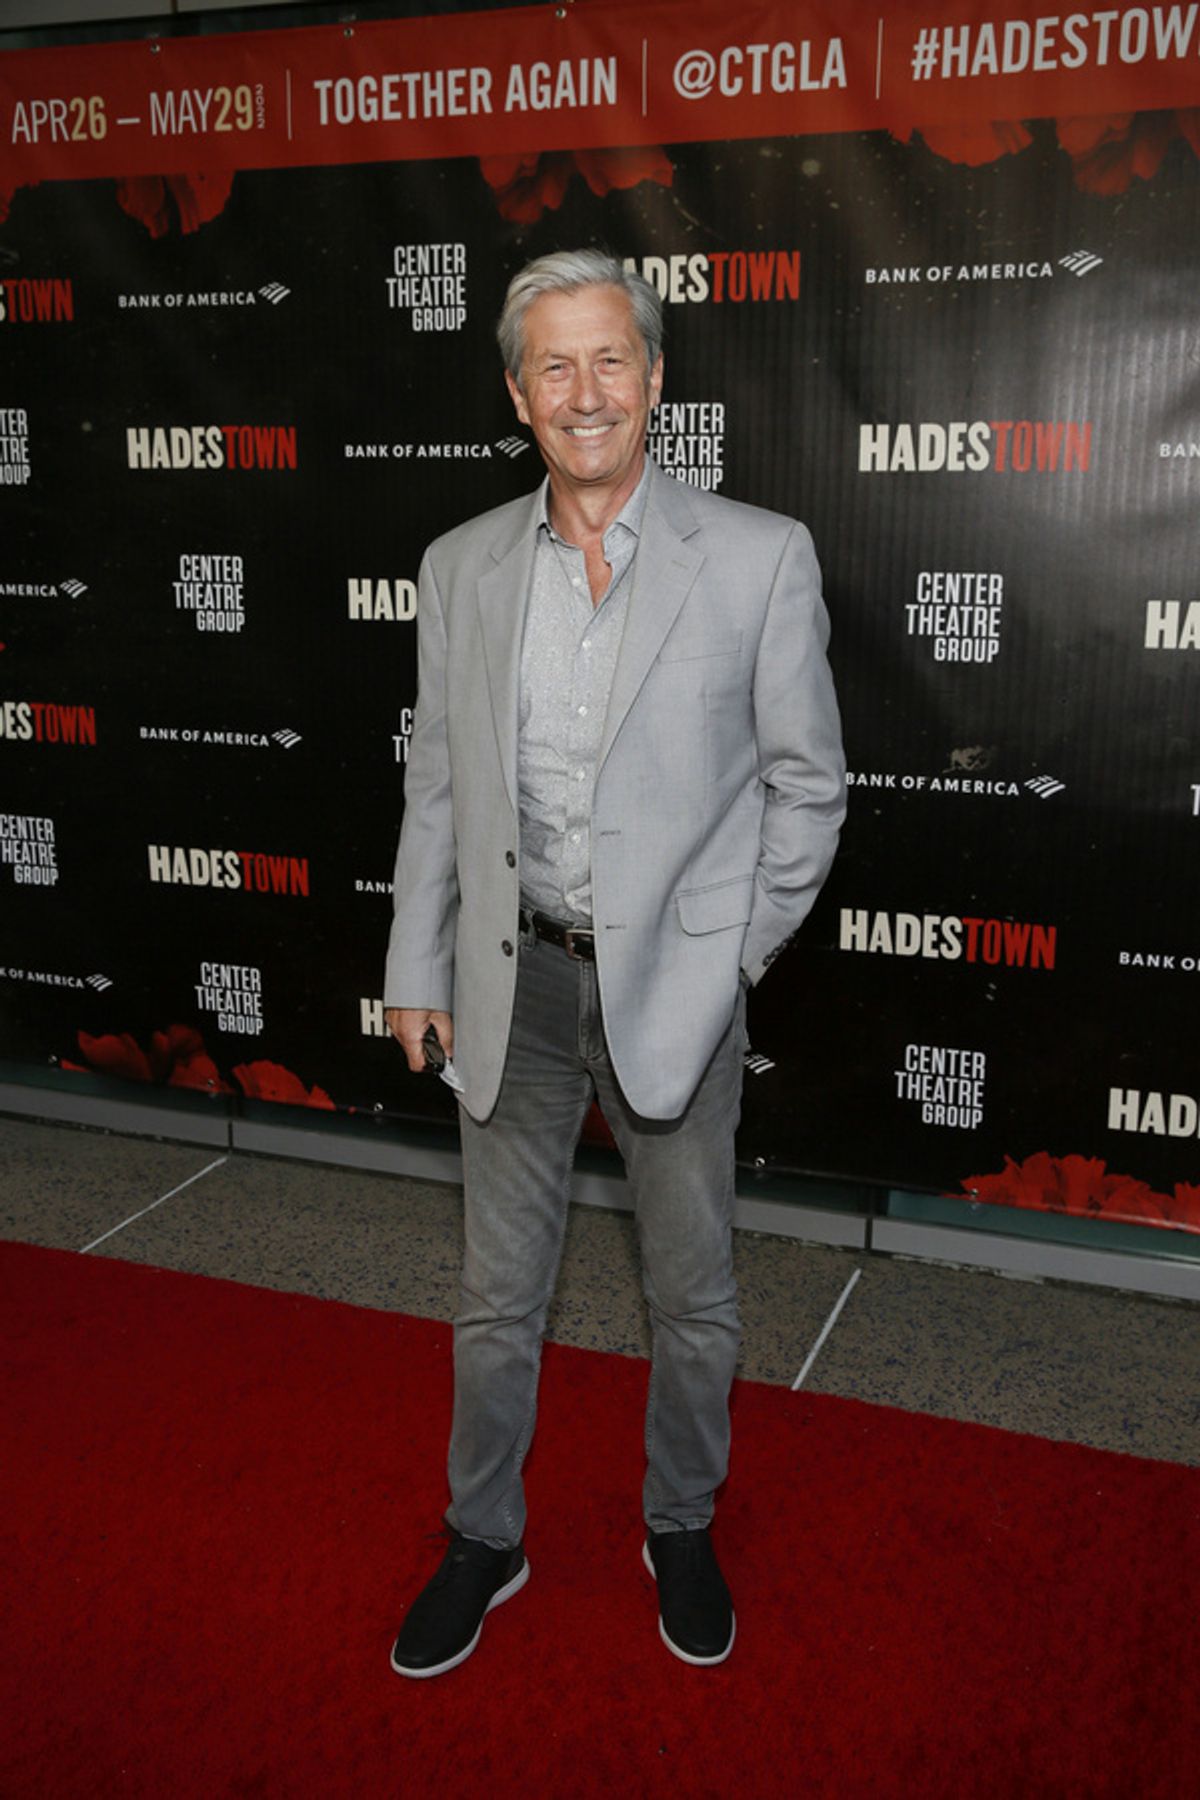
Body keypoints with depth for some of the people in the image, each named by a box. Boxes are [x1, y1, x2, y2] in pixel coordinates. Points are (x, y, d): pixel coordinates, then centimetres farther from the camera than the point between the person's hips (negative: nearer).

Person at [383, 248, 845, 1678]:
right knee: (496, 1300, 15)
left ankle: (680, 1528, 41)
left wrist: (729, 955, -4)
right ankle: (483, 1541, 38)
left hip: (676, 987, -2)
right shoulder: (460, 566, 2)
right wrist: (416, 968, 8)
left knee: (693, 1300, 15)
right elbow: (436, 784, 8)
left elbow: (806, 783, -2)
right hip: (515, 981, 2)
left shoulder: (758, 556, -7)